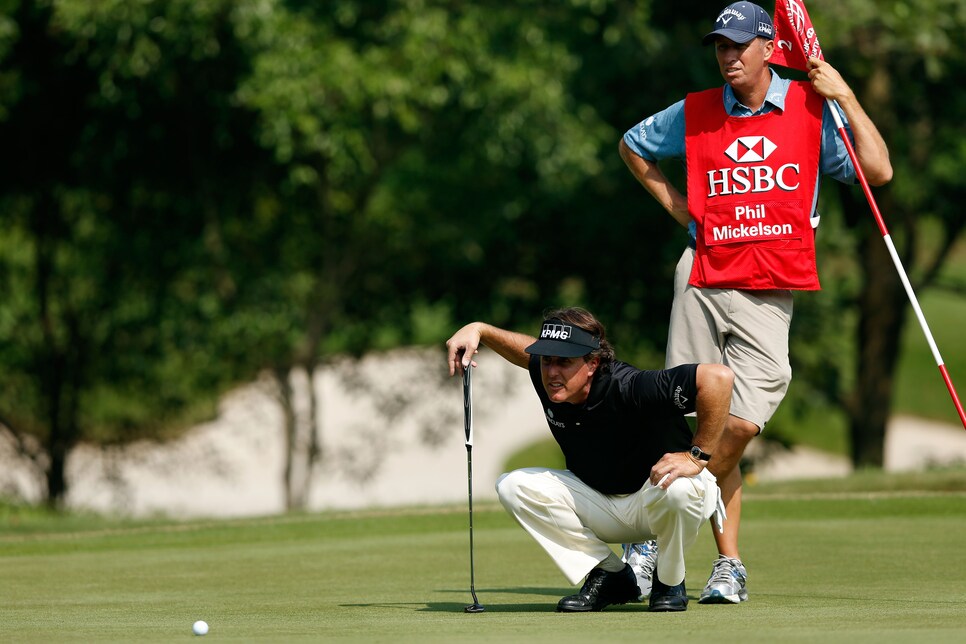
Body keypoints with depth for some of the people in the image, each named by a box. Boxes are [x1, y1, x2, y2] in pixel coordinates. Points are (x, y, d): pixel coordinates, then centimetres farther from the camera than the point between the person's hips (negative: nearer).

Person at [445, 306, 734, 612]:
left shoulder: (629, 389, -34)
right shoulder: (545, 375, -12)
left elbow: (719, 377, -43)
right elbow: (525, 349, 15)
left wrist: (697, 457, -37)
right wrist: (479, 330, -2)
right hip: (602, 504, 6)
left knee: (677, 487, -40)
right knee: (514, 486, -12)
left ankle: (669, 583, -8)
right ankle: (610, 575, -2)